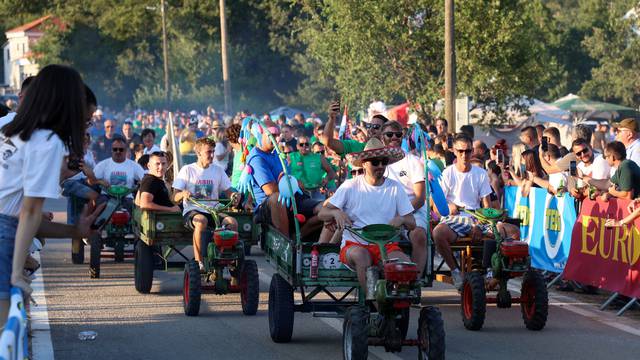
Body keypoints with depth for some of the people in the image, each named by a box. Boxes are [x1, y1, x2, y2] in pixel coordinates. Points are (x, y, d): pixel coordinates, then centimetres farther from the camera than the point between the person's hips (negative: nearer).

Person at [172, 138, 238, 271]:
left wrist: (233, 195, -12)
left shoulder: (217, 170, 14)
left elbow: (228, 191, 13)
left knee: (233, 222, -26)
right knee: (201, 221, -39)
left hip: (213, 210, 3)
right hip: (192, 211, -3)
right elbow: (175, 197, -1)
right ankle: (198, 262, -31)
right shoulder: (187, 170, 4)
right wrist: (183, 194, -25)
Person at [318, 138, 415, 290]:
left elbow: (412, 223, 8)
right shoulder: (350, 186, 2)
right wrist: (336, 213, -21)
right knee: (362, 256, -36)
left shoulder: (395, 188, 8)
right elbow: (322, 213, 2)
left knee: (406, 263, -28)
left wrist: (401, 219, -16)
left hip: (386, 245, 2)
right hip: (355, 244, -2)